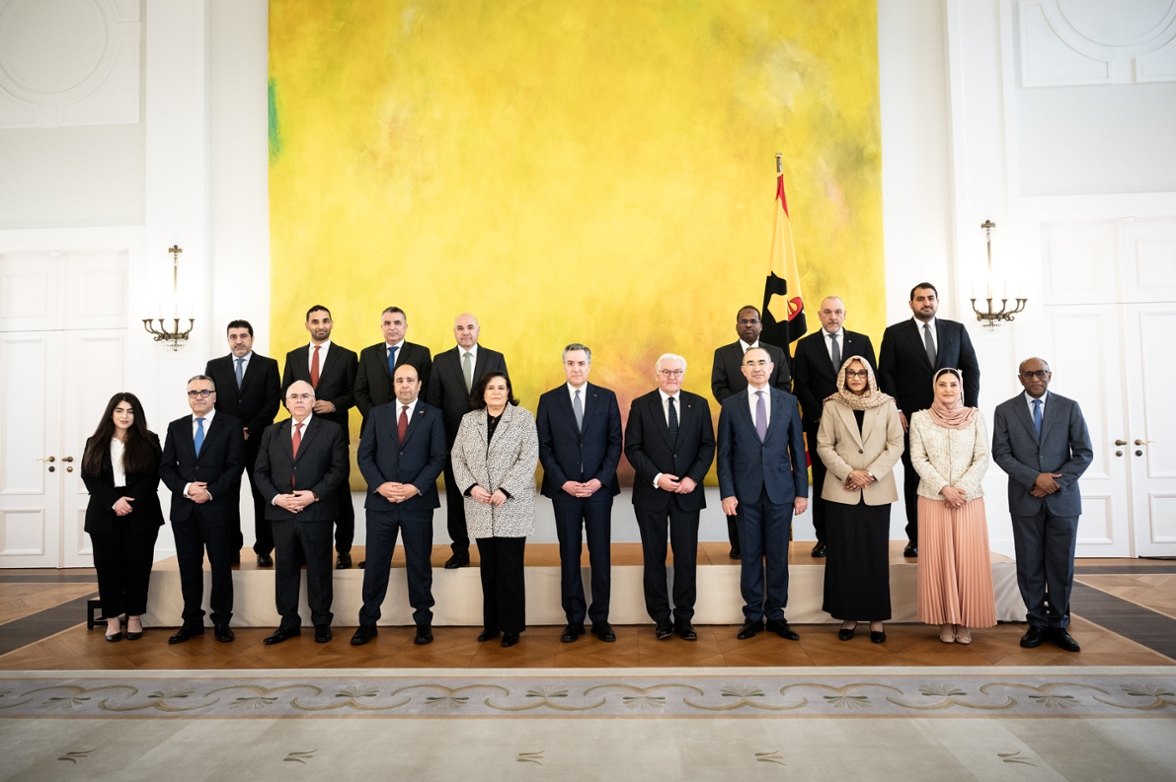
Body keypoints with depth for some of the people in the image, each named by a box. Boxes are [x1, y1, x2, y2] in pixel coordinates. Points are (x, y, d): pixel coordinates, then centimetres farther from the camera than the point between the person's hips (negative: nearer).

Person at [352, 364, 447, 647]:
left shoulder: (432, 415, 3)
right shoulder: (378, 413, 8)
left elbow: (438, 458, -3)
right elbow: (364, 454, 3)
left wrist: (415, 488, -15)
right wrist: (380, 485, -12)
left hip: (418, 502, -1)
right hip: (380, 501, 2)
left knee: (419, 565, 8)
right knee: (375, 565, 7)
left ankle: (423, 621, 20)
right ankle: (368, 623, 20)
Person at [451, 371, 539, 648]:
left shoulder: (523, 418, -1)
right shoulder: (468, 420, 10)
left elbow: (529, 458, -9)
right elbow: (457, 457, 7)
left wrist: (505, 490, -16)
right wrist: (471, 487, -8)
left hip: (512, 505, -3)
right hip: (480, 507, 4)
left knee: (510, 567, 1)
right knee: (488, 567, 10)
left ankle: (512, 626, 12)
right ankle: (492, 623, 21)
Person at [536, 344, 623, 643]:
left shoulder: (607, 397, 3)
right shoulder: (548, 400, 3)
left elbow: (615, 442, 1)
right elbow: (543, 447, 1)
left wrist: (600, 480, -10)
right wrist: (563, 482, -9)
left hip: (600, 488, 0)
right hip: (564, 490, 0)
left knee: (601, 556, 5)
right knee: (569, 556, 7)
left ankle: (600, 619, 16)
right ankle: (574, 619, 17)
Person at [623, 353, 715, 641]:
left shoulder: (698, 404, 5)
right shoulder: (640, 405, 0)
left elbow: (707, 446, 3)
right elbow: (632, 448, -4)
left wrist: (693, 478, -11)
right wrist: (656, 477, -15)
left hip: (687, 493, 1)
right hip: (651, 493, -1)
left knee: (686, 557, 4)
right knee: (654, 557, 7)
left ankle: (684, 618, 16)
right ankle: (661, 617, 18)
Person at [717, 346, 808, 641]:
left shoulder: (788, 401, 4)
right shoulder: (731, 405, 3)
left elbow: (798, 448, 4)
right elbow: (724, 453, 2)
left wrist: (802, 492, 1)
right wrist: (727, 493, -5)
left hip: (780, 491, 1)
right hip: (746, 492, 0)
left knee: (778, 556, 6)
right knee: (750, 556, 6)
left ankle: (775, 616, 19)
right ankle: (753, 616, 18)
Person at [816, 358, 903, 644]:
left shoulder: (887, 405, 3)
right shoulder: (832, 406, 2)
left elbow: (896, 444, 0)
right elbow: (824, 445, -1)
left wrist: (871, 474, -10)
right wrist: (849, 473, -12)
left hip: (877, 491, 0)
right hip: (842, 491, 0)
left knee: (876, 553, 4)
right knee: (844, 553, 3)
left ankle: (876, 616, 13)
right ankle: (848, 615, 13)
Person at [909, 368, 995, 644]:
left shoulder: (975, 416, 3)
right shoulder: (920, 418, 2)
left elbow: (982, 458, -1)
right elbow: (918, 459, -2)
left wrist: (961, 489, -12)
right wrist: (944, 489, -12)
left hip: (969, 497, 0)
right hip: (933, 498, 0)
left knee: (968, 559, 1)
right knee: (938, 559, 2)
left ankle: (965, 621, 12)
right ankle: (945, 620, 12)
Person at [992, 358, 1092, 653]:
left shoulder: (1069, 407, 3)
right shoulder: (1005, 411, 2)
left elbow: (1084, 452, 0)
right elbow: (1000, 453, -3)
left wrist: (1057, 482, -11)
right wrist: (1035, 478, -14)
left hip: (1063, 499, 0)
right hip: (1025, 500, 0)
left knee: (1062, 566, 5)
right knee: (1030, 566, 5)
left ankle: (1059, 625, 18)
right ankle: (1037, 623, 17)